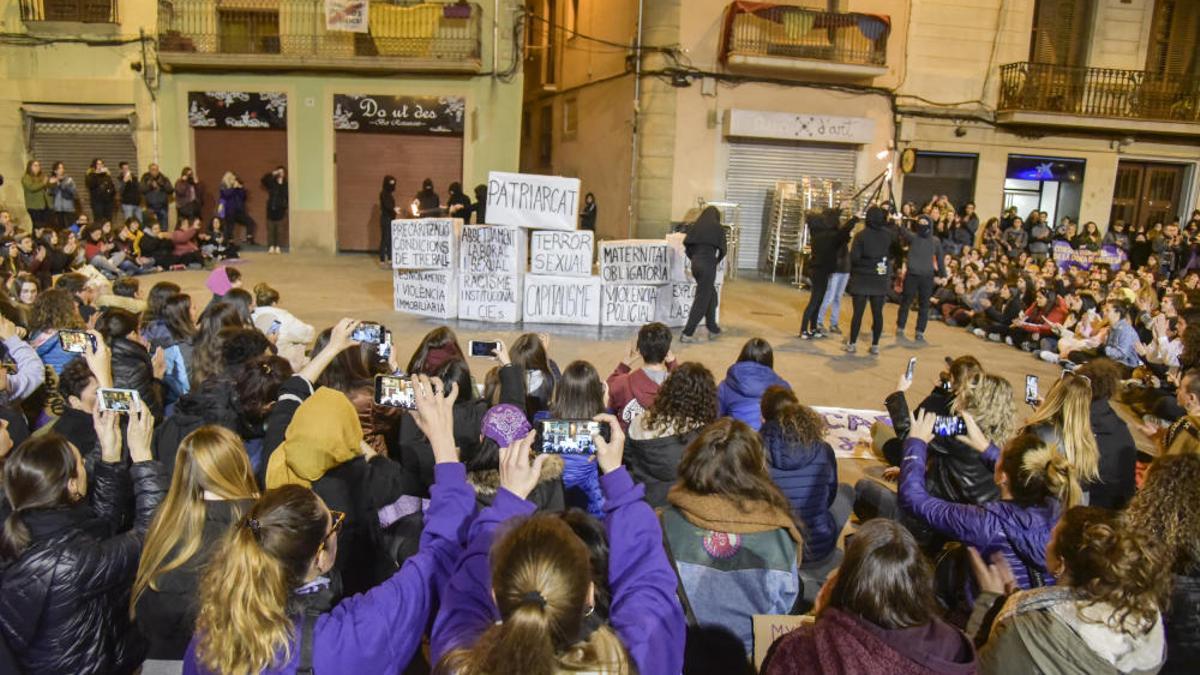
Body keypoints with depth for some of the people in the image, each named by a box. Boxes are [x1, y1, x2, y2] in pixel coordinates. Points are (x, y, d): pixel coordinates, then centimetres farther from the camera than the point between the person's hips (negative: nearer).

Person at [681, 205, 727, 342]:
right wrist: (717, 261, 18)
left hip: (695, 263, 5)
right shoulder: (718, 228, 0)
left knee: (711, 296, 21)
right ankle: (687, 333, -2)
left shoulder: (696, 226, 11)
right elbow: (722, 249, 0)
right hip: (708, 264, -5)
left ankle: (713, 328, 27)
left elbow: (687, 245, 7)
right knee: (701, 300, 0)